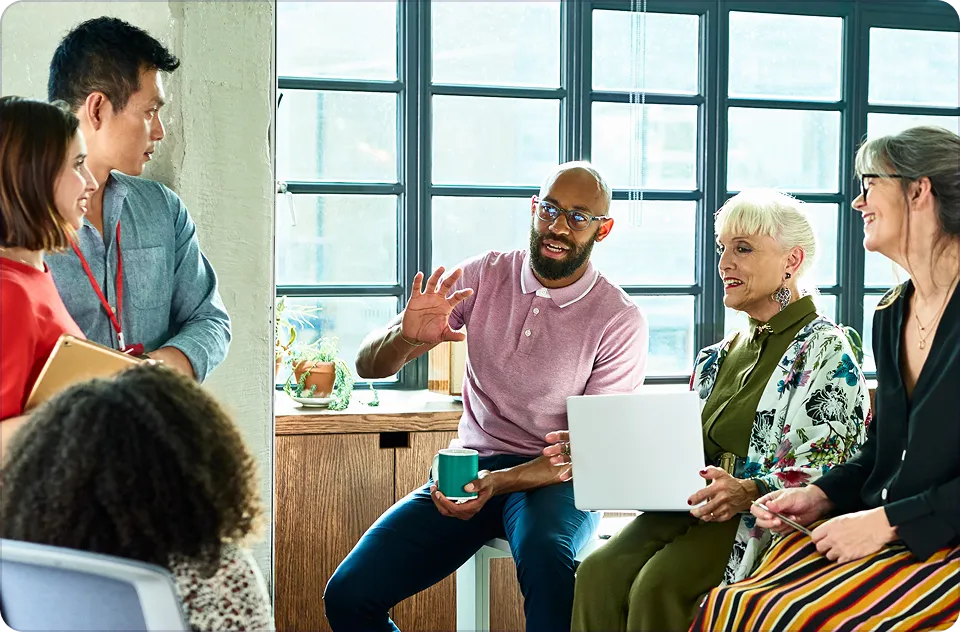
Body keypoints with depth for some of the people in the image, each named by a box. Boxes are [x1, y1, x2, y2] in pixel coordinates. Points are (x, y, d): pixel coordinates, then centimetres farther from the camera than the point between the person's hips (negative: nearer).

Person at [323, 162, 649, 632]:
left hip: (555, 478, -3)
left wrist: (500, 482, -25)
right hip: (470, 467, 3)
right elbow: (369, 365, 3)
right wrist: (406, 337, -22)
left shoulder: (620, 320, -6)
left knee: (547, 562, -40)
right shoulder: (484, 276, 2)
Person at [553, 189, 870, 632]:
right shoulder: (719, 358, 21)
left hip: (766, 523, -6)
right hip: (694, 508, 7)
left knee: (659, 585, -30)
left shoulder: (824, 352, -3)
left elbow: (831, 470, -14)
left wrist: (748, 491, -30)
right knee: (598, 573, -21)